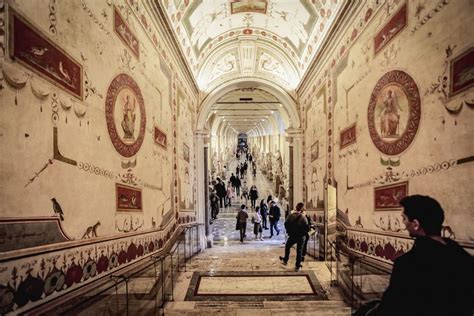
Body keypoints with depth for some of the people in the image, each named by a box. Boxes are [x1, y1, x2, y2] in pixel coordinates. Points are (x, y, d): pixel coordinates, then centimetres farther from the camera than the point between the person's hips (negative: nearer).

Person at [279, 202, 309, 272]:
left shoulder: (290, 216, -10)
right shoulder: (303, 217, -18)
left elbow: (286, 224, -3)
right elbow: (306, 228, -17)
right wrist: (304, 233, 3)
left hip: (292, 236, 1)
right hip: (301, 237, -1)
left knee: (287, 247, 25)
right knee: (299, 251, 13)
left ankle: (285, 260, 37)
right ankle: (297, 266, 19)